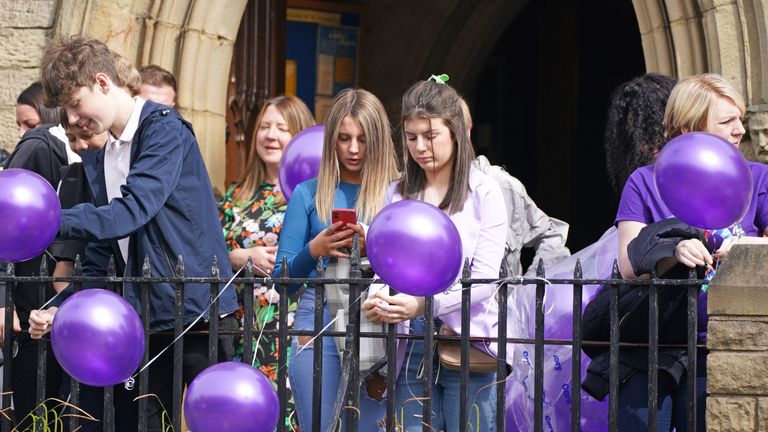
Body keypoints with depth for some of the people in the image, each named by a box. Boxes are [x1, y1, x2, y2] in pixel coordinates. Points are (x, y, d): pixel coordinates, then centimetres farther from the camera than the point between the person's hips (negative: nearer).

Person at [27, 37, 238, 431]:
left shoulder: (164, 130, -8)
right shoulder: (98, 161, 16)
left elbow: (132, 211, -21)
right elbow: (100, 254, 17)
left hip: (197, 311, -7)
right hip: (142, 321, 8)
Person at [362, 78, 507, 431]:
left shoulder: (483, 191, 1)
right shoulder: (397, 194, 13)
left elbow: (484, 277, -7)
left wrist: (423, 304, -21)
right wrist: (376, 302, -12)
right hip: (411, 345, 3)